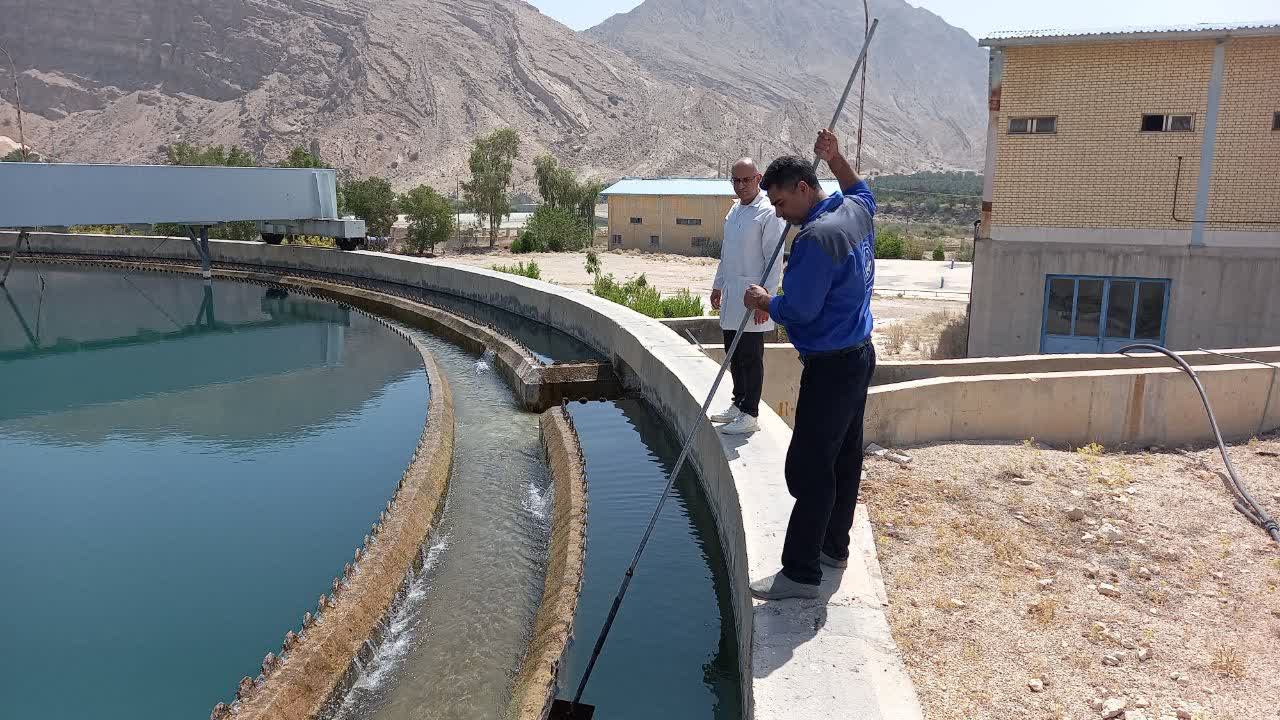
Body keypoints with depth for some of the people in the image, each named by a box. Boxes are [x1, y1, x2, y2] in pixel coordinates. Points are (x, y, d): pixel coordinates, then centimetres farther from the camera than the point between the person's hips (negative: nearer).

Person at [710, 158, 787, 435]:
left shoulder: (769, 213, -12)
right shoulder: (734, 210, 14)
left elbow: (774, 261, -15)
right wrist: (718, 285, 22)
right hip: (731, 294, 8)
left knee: (750, 357, -2)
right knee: (734, 355, 15)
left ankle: (750, 414, 7)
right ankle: (739, 404, 28)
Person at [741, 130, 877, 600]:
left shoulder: (816, 237, -23)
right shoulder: (856, 212, 7)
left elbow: (797, 309, -24)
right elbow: (861, 191, 33)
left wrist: (763, 301, -6)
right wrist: (836, 159, 25)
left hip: (832, 367, -10)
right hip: (860, 354, 10)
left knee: (809, 469, -6)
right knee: (845, 458, 17)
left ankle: (801, 574, 1)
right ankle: (834, 547, 31)